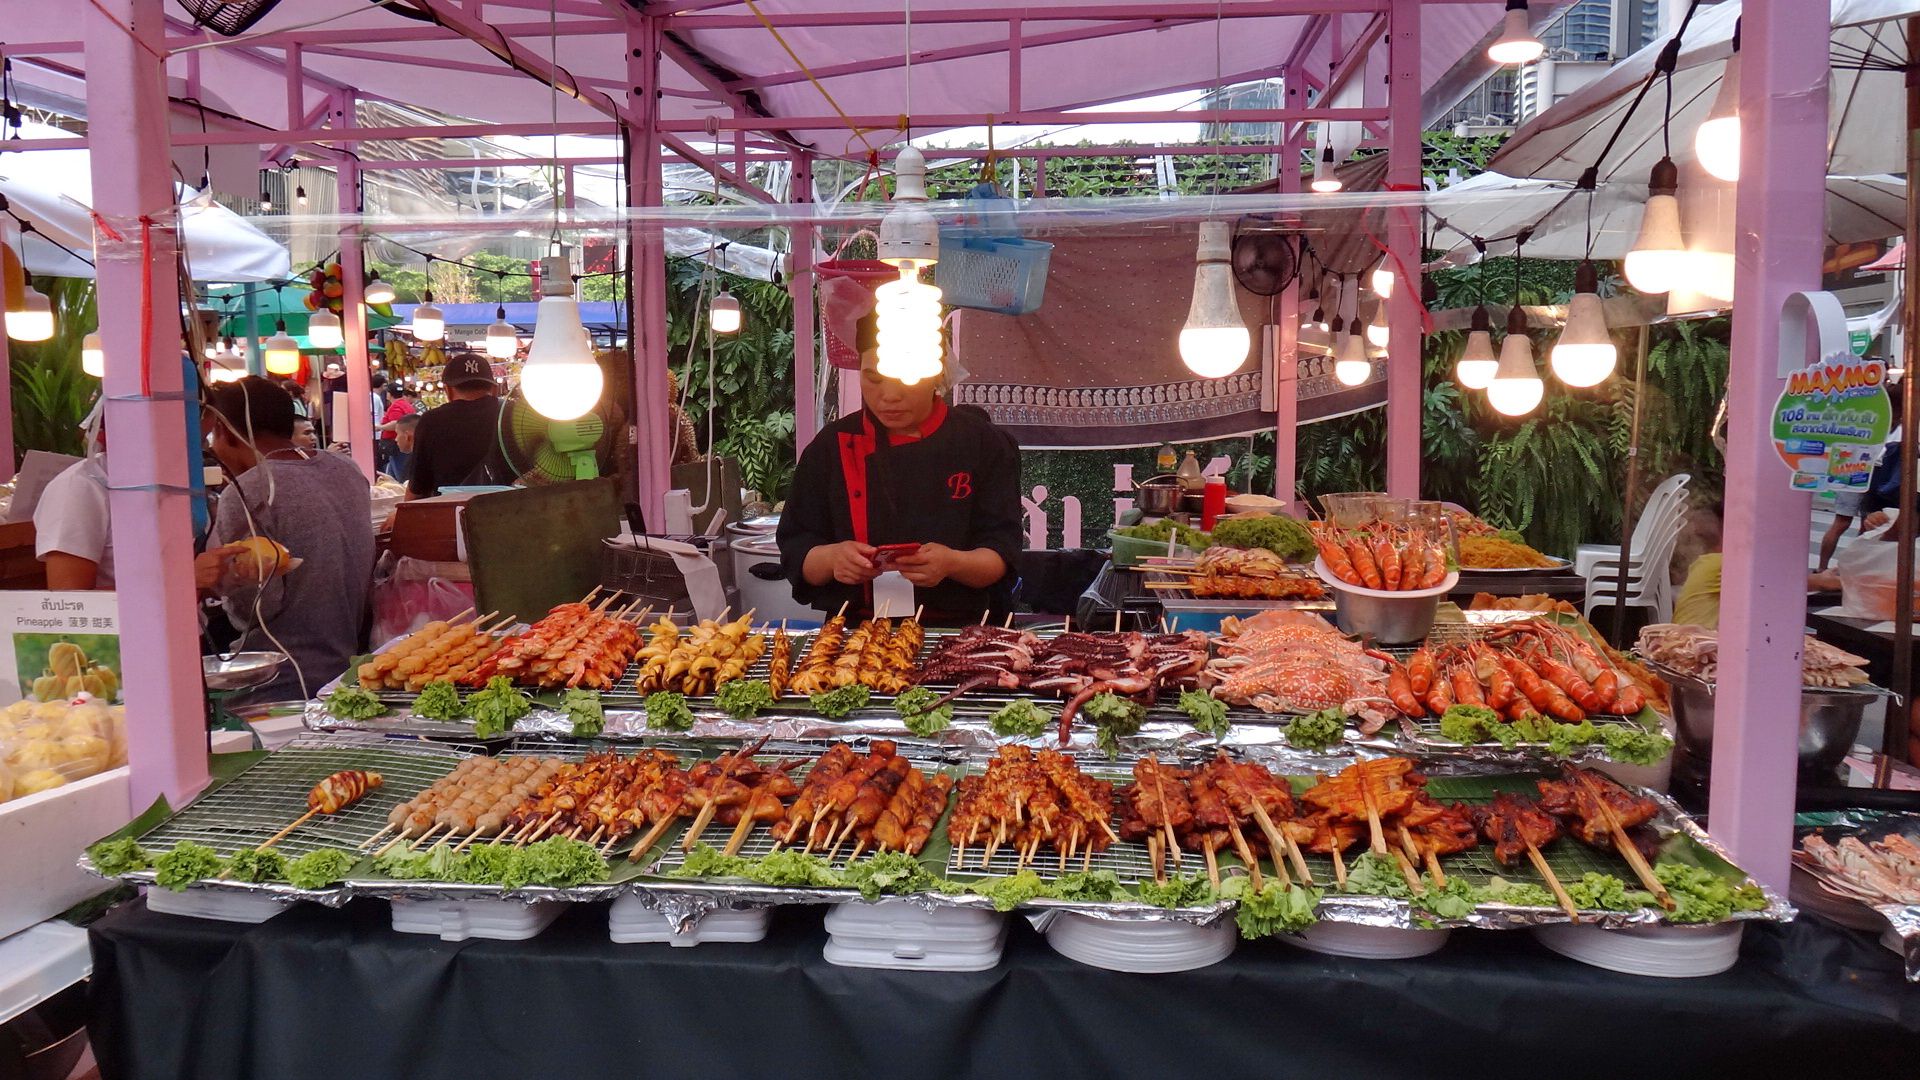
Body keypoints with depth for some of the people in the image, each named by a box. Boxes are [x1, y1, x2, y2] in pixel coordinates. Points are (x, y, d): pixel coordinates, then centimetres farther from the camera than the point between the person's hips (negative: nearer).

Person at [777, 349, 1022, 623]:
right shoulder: (831, 447, 7)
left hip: (959, 631, 2)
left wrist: (952, 563, -23)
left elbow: (1002, 557, -1)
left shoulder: (983, 443, 3)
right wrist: (831, 558, -16)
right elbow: (796, 552, 7)